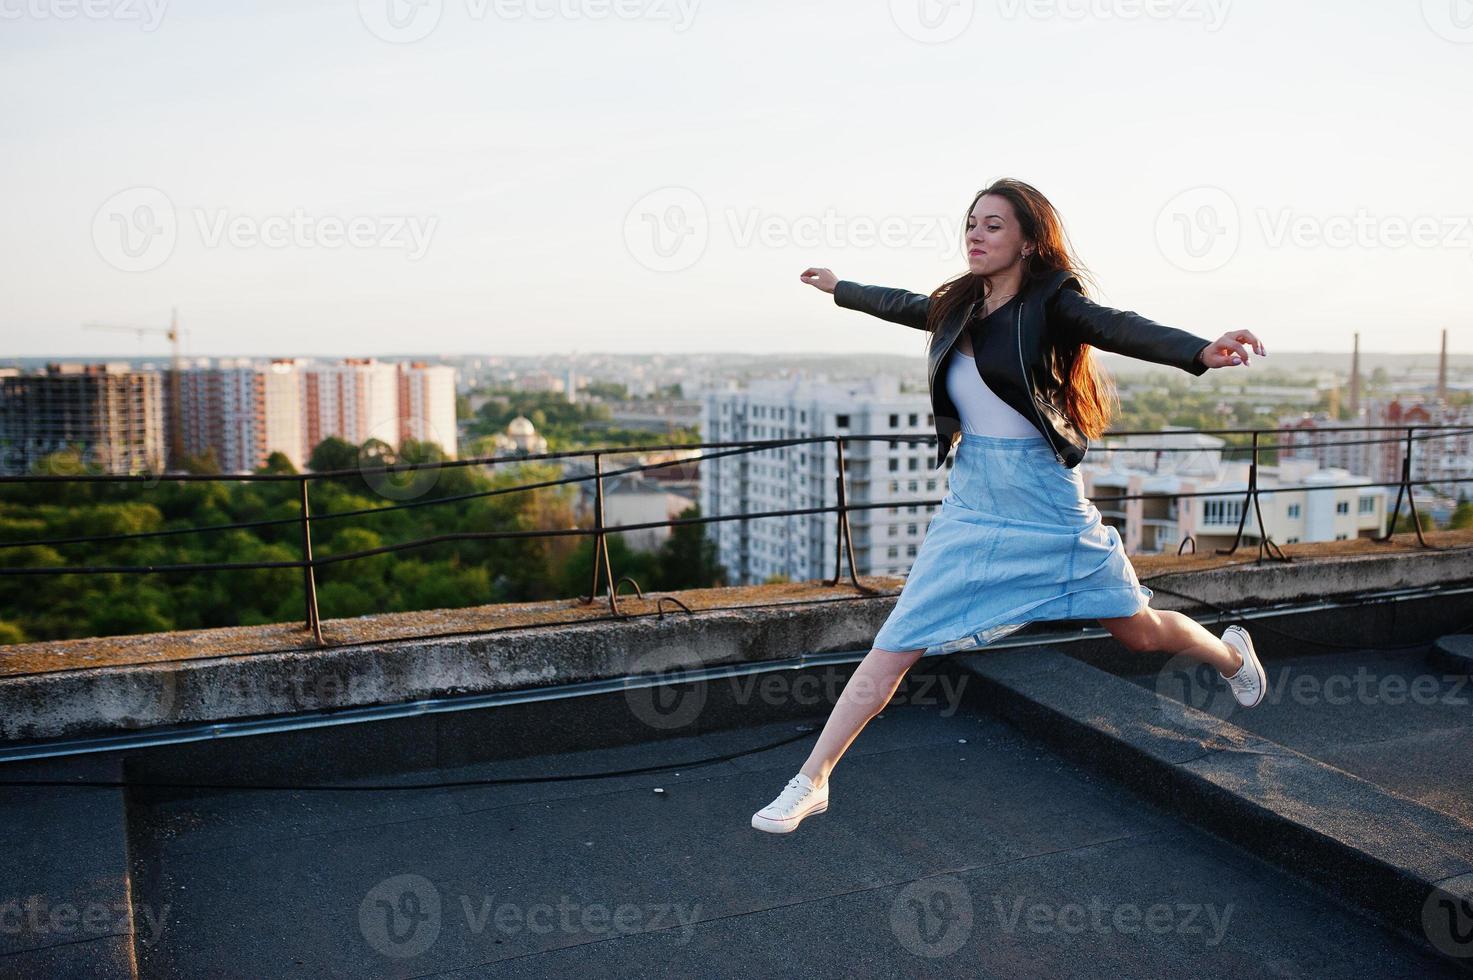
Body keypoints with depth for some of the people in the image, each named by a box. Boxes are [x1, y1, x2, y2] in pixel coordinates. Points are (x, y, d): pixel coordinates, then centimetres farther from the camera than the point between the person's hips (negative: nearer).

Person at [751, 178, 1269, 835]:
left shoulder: (1050, 303, -10)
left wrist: (1200, 352, -47)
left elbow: (1119, 329, -28)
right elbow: (901, 305, 25)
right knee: (896, 645, -2)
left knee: (1138, 631, 13)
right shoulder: (960, 307, 5)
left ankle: (1230, 652, 47)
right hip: (972, 507, 4)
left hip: (1048, 507, -4)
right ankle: (810, 783, 5)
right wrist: (838, 287, 41)